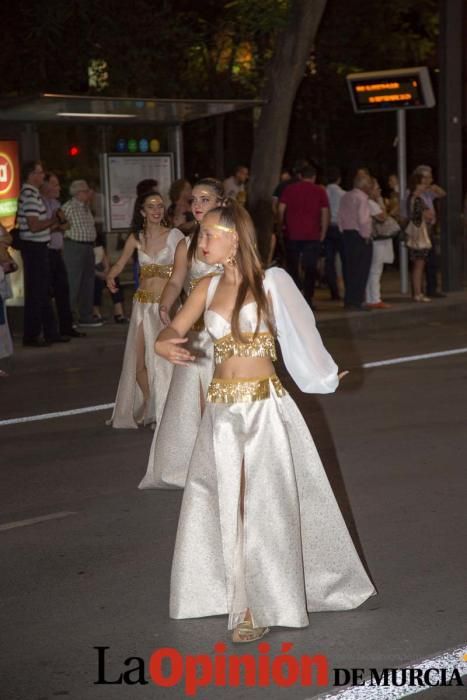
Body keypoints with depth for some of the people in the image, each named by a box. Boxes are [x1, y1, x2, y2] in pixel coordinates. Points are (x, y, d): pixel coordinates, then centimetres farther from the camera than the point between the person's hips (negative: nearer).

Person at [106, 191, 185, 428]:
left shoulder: (174, 235, -3)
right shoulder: (135, 238, 6)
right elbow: (120, 264, 11)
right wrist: (110, 277, -8)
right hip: (144, 304, 3)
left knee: (165, 360, -7)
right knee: (139, 361, 4)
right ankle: (149, 410, 24)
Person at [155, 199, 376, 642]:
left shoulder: (269, 283, -7)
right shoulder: (207, 288, 5)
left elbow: (296, 329, 3)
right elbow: (174, 330, 5)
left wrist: (326, 374, 12)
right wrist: (164, 345, -19)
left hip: (264, 405, -5)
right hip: (222, 408, 5)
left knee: (264, 500, -2)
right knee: (225, 502, 11)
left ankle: (261, 604, 9)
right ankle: (241, 597, 27)